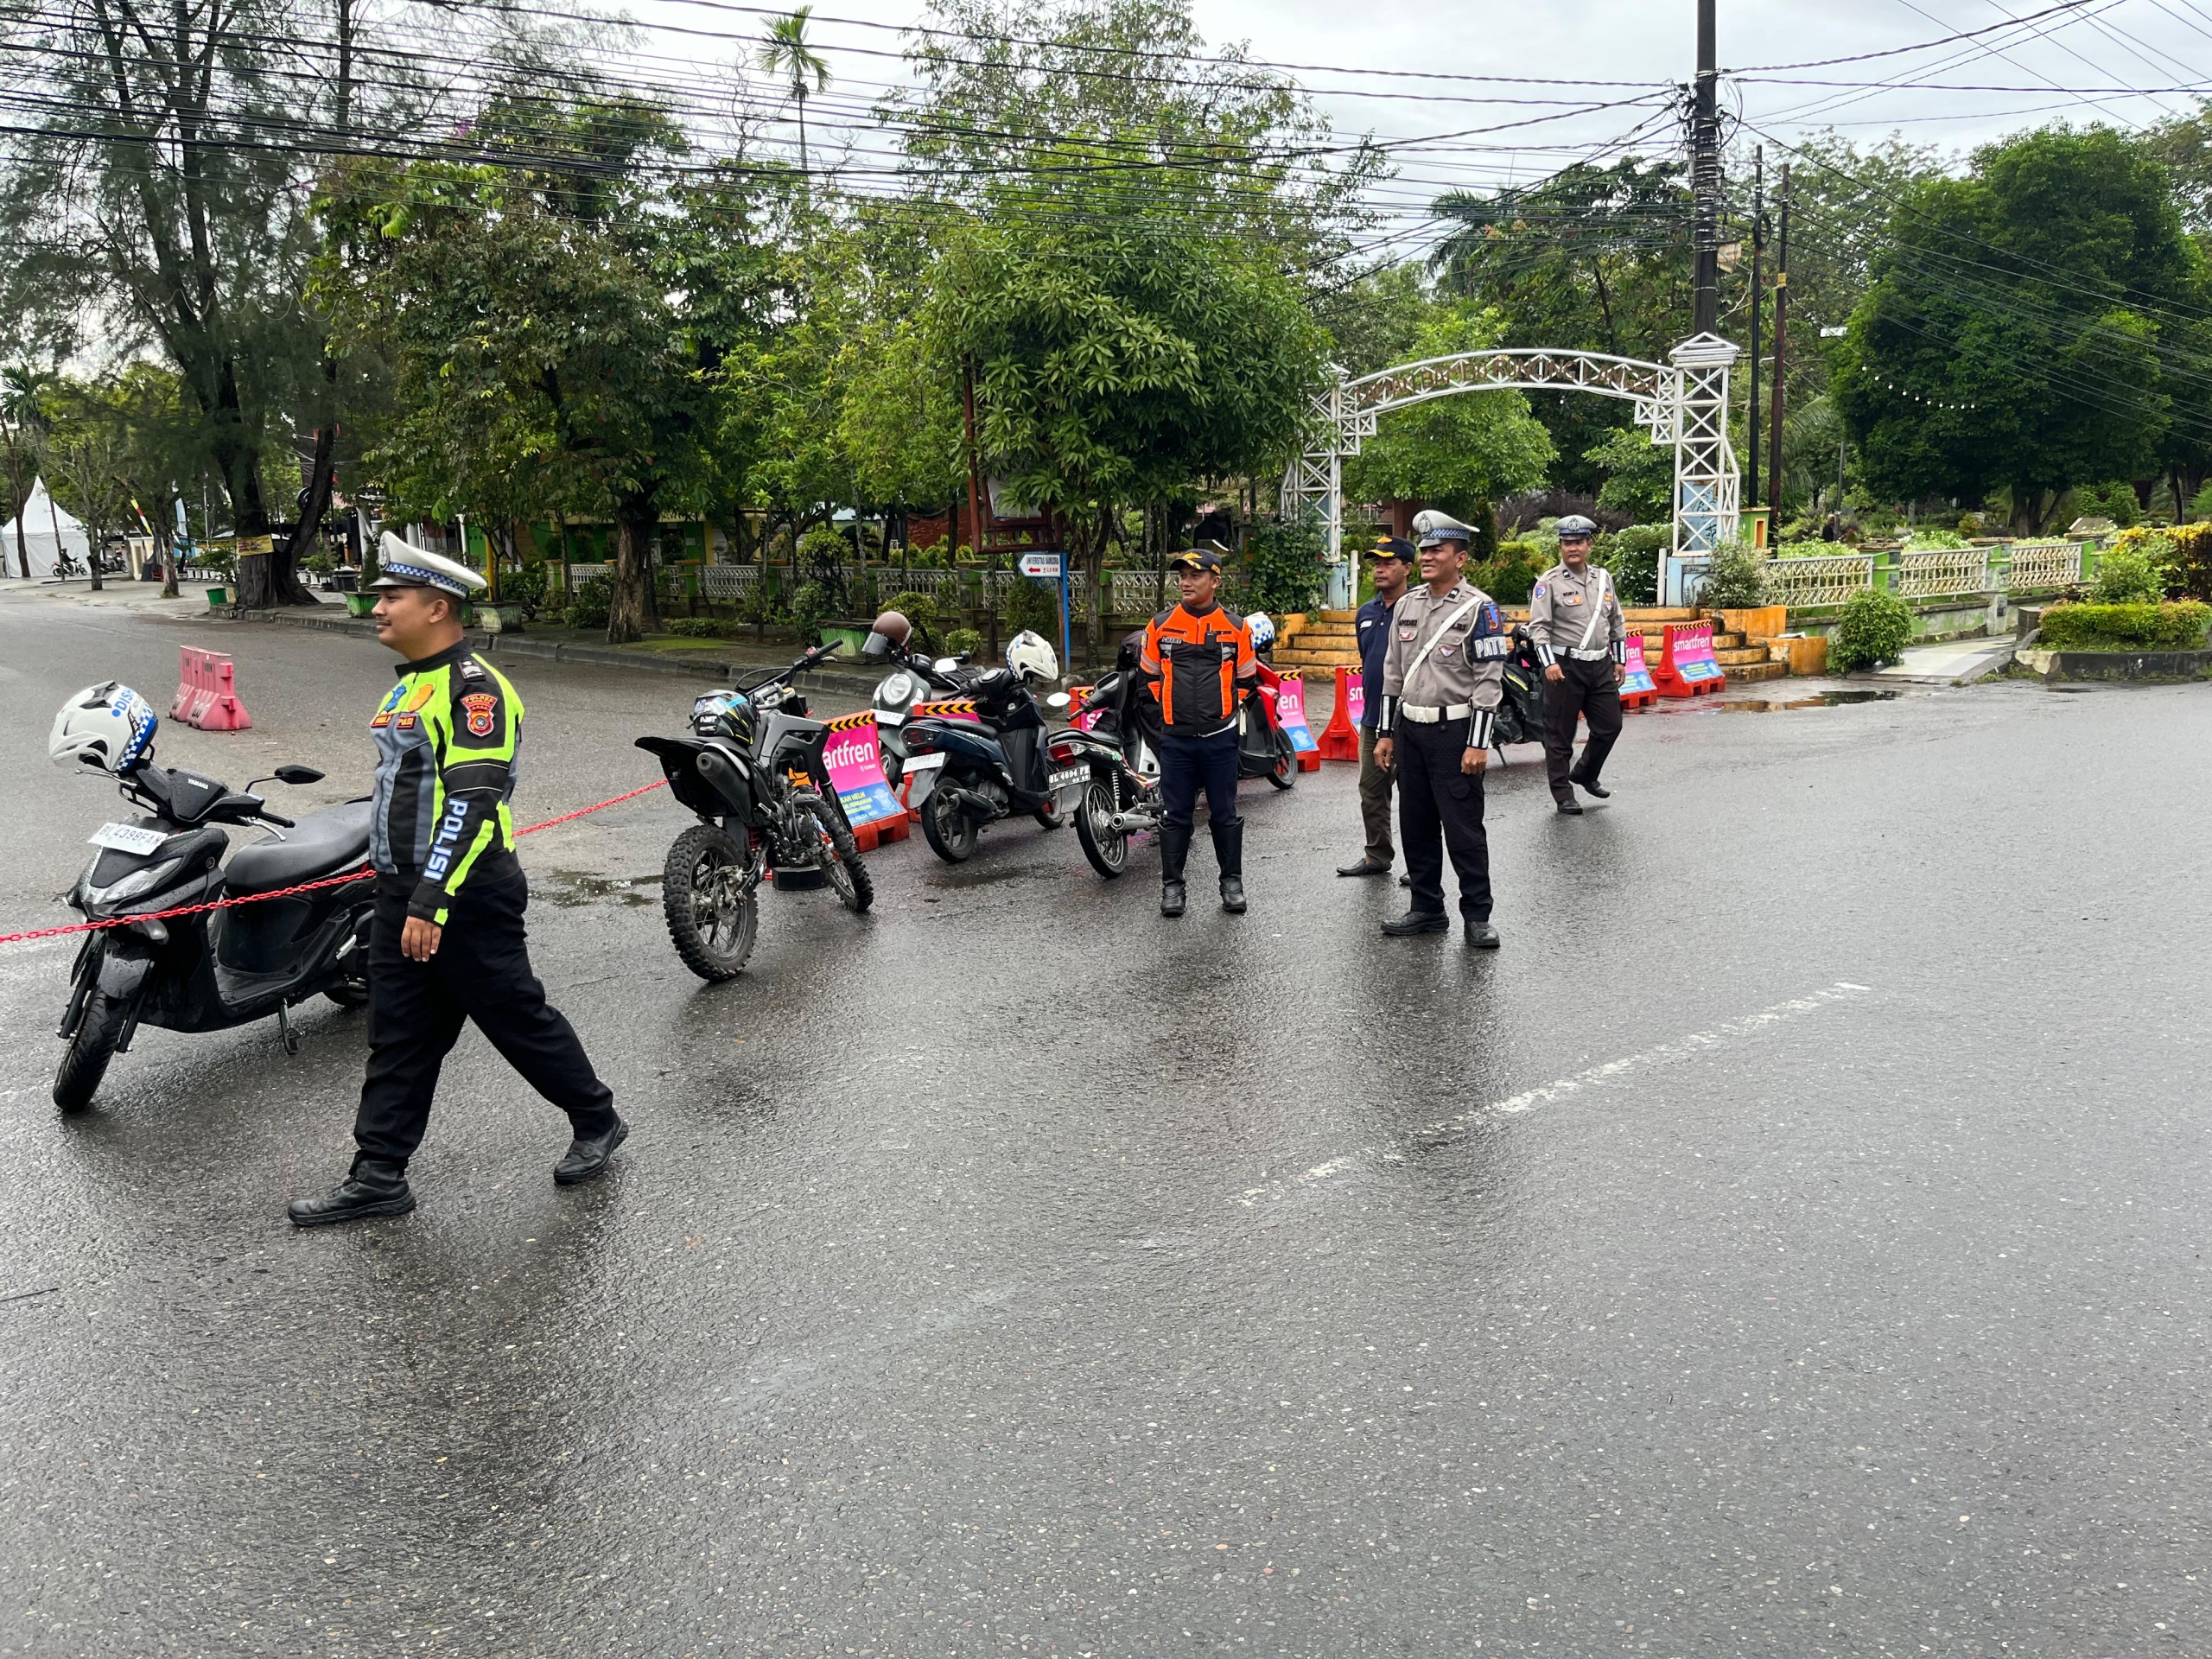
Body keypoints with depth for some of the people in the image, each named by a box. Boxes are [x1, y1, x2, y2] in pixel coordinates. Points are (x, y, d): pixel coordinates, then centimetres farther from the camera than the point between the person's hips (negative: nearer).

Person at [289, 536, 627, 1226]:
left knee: (518, 1019, 3)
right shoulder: (410, 685, 15)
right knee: (398, 1039, 10)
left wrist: (433, 902, -28)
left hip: (467, 897, -9)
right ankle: (378, 1176, 16)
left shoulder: (473, 688, -17)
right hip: (402, 893, 9)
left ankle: (597, 1122, 22)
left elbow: (473, 802, -25)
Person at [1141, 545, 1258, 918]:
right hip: (1175, 737, 1)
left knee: (1224, 814, 6)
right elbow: (1149, 674, 15)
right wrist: (1170, 706, 9)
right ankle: (1171, 885, 13)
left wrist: (1223, 707, 6)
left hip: (1220, 737, 0)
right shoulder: (1161, 625, 3)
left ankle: (1232, 882, 17)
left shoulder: (1236, 627, 2)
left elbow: (1245, 679, 12)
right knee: (1175, 814, 5)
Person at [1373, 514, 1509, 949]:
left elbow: (1489, 680, -11)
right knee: (1416, 825, 11)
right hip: (1409, 729, 6)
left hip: (1454, 732, -6)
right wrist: (1385, 733, 13)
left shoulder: (1479, 608, -8)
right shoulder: (1406, 606, 11)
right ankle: (1427, 909, 21)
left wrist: (1478, 744, -16)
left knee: (1463, 828, -4)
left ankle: (1477, 916, 5)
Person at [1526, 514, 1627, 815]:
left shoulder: (1603, 578, 12)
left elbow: (1617, 623, 20)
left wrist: (1620, 660, 16)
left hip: (1601, 666, 6)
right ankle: (1563, 794, 9)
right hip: (1565, 666, -6)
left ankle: (1585, 774, 32)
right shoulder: (1549, 582, -7)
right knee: (1561, 734, 0)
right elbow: (1539, 626, -13)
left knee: (1609, 726, 10)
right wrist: (1549, 663, -24)